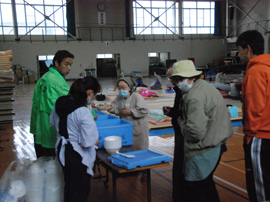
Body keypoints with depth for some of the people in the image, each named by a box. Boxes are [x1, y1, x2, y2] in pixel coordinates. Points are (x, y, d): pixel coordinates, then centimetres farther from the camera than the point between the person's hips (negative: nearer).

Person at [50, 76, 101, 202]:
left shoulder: (59, 103, -5)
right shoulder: (84, 113, -28)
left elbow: (53, 123, 13)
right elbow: (87, 142, -27)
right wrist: (96, 141, -7)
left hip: (62, 151, 8)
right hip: (78, 156, -7)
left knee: (68, 186, 26)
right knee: (80, 191, 10)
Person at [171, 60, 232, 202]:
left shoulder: (194, 97, -23)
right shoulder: (205, 86, 9)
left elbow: (196, 132, -28)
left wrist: (181, 124, -8)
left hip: (204, 151, -10)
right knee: (206, 182, 25)